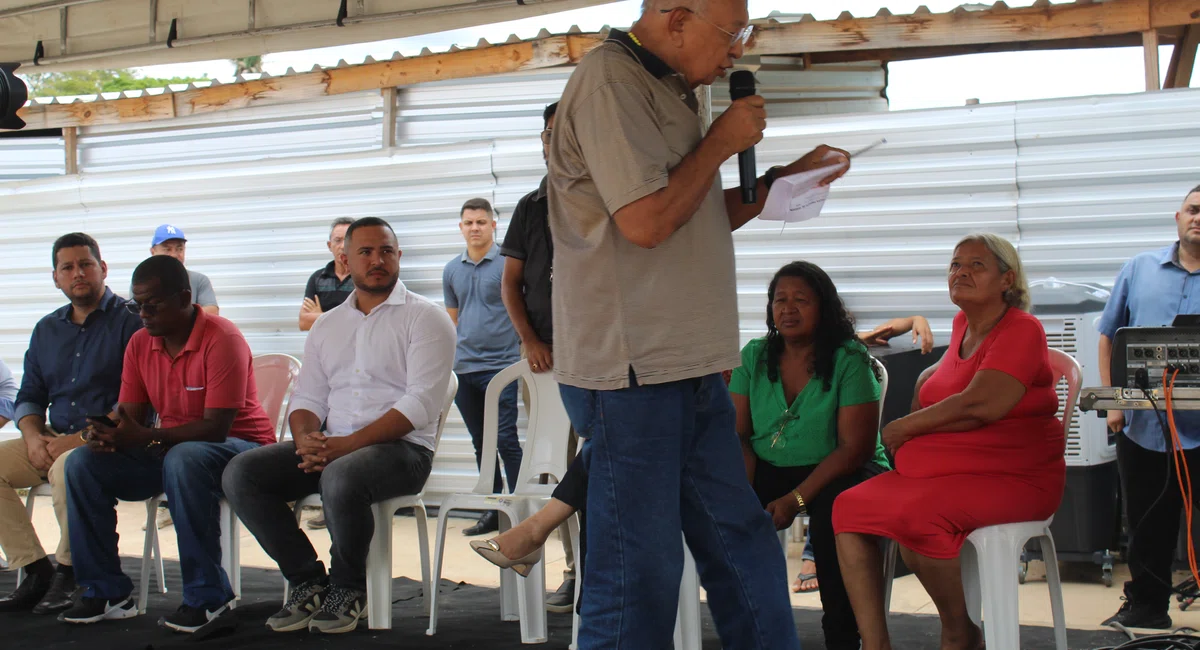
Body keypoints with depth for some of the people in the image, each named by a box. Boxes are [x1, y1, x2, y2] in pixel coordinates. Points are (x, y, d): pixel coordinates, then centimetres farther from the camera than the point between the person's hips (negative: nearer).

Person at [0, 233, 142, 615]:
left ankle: (69, 574, -19)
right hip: (52, 440, 7)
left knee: (67, 467, -36)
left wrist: (81, 439, -20)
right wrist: (33, 436, -3)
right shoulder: (47, 329, 18)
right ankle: (36, 571, -12)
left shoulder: (130, 322, -4)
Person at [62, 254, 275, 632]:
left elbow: (216, 428, -26)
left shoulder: (222, 340, -19)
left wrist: (144, 438, -35)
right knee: (83, 463, -11)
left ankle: (205, 596, -30)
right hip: (170, 447, 7)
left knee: (184, 459, -40)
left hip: (237, 447, -7)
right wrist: (109, 434, -22)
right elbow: (130, 416, 4)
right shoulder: (140, 344, 4)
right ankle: (106, 592, -6)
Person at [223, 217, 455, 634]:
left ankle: (348, 587, -11)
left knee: (340, 478, -38)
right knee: (241, 474, -14)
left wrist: (348, 444, -20)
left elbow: (420, 404, -11)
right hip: (331, 446, 6)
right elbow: (307, 397, 17)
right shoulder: (327, 325, 20)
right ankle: (307, 580, -4)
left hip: (401, 447, -6)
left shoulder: (424, 318, 0)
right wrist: (306, 438, -9)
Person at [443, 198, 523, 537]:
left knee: (505, 440, -9)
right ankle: (493, 510, 17)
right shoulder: (452, 270, 12)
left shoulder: (507, 264, -3)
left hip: (501, 365, -6)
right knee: (481, 443, 10)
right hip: (464, 369, 6)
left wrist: (525, 351, -7)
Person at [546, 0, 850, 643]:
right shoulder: (609, 80, -13)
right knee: (639, 573, -5)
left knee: (743, 545, 13)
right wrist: (721, 142, -9)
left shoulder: (667, 88, 18)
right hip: (632, 372, -10)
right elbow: (646, 221, -22)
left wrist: (785, 178, 16)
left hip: (688, 369, 10)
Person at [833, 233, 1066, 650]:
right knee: (851, 508, -10)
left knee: (918, 516, -34)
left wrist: (906, 427, -9)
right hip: (938, 472, 9)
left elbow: (979, 405, -22)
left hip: (1008, 479, -9)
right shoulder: (964, 324, 16)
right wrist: (923, 387, 18)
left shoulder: (1022, 331, -9)